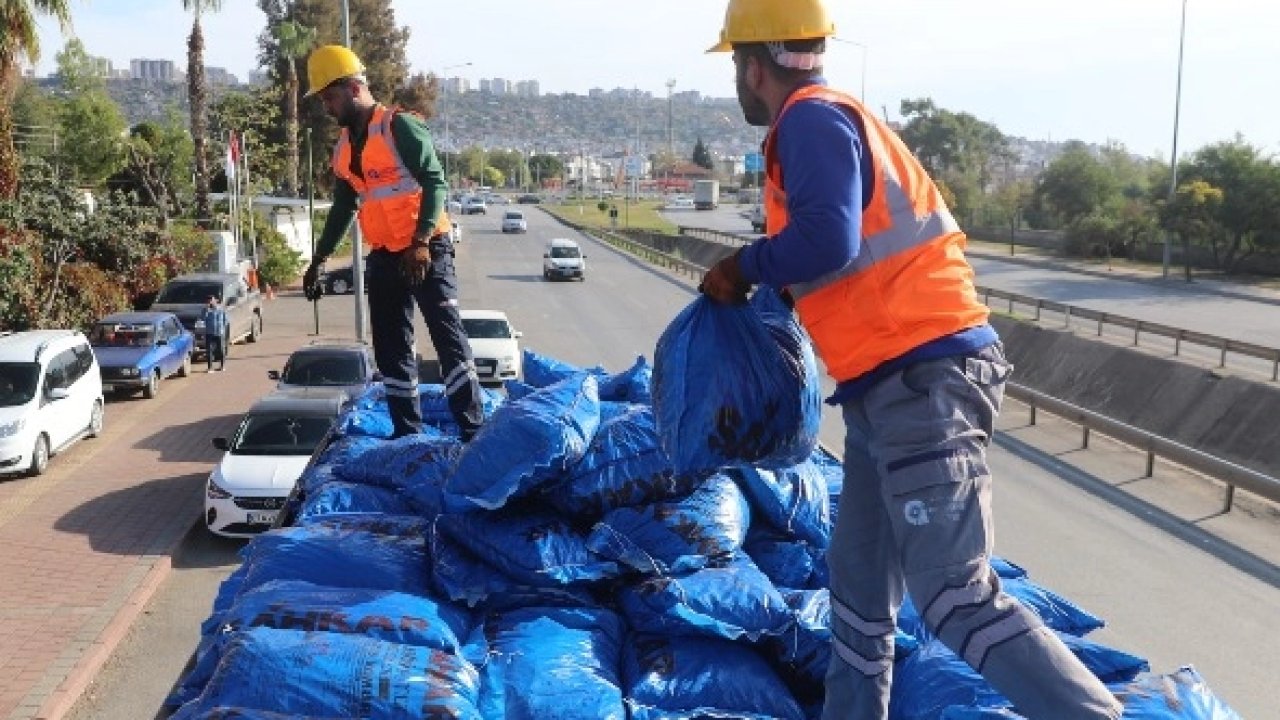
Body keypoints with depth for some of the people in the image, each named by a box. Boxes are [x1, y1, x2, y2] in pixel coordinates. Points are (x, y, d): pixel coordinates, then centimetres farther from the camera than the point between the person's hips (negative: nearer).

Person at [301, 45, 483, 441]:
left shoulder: (400, 127, -10)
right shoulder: (345, 147, 15)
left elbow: (435, 183, -17)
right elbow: (342, 208, 25)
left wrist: (420, 243, -26)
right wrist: (319, 260, 26)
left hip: (426, 250, -8)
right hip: (384, 256, 8)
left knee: (448, 337, -10)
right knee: (391, 349, 8)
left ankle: (473, 430, -9)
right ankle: (407, 432, 15)